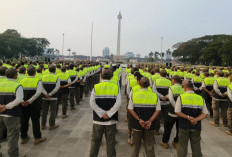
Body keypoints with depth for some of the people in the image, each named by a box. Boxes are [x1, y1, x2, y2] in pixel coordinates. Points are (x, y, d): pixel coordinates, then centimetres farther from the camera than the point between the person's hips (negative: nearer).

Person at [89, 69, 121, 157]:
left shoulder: (96, 87, -3)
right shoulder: (115, 87, -3)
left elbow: (92, 102, -11)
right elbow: (118, 103, -12)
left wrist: (101, 113, -10)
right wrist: (109, 114, -11)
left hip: (98, 119, 0)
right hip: (111, 119, 0)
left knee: (95, 140, 15)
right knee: (110, 141, 13)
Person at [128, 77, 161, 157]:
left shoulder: (133, 95, -6)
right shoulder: (155, 96, -4)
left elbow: (130, 109, -10)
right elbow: (158, 110, -9)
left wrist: (139, 120, -13)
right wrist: (150, 121, -13)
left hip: (137, 124, 0)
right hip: (150, 126, 0)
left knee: (136, 145, 18)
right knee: (149, 146, 14)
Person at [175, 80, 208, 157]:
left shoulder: (181, 97, -10)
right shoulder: (201, 98, -1)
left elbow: (177, 112, -14)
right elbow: (205, 113, -2)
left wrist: (188, 117, -12)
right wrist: (196, 119, -13)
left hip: (184, 126, -2)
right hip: (196, 126, 3)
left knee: (182, 145, 11)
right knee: (196, 145, 18)